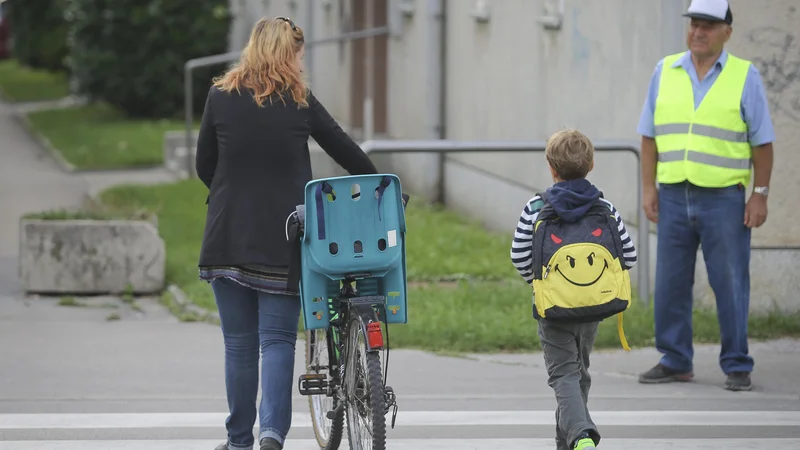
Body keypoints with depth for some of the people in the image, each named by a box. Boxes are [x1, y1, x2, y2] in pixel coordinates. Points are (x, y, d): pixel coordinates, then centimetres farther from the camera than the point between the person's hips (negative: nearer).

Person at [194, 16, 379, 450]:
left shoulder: (220, 97, 1)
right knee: (277, 339, 1)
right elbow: (347, 152, 7)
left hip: (228, 236, 1)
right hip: (282, 240, -1)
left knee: (238, 342, 9)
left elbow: (204, 167, 7)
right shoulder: (300, 102, -1)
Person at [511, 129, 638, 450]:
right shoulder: (605, 209, -1)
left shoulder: (536, 209, -8)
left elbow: (519, 257, -7)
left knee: (564, 375, -1)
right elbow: (629, 255, 0)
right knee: (579, 372, 20)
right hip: (594, 309, 3)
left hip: (553, 310, -3)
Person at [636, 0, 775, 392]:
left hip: (724, 198, -3)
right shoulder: (665, 72, 7)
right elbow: (650, 135, 9)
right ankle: (675, 362, 15)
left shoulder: (744, 76, -1)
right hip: (674, 196, 3)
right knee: (670, 284, 6)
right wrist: (649, 188, 2)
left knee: (730, 284, -2)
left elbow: (762, 141, 0)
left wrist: (760, 195, -6)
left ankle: (737, 367, 4)